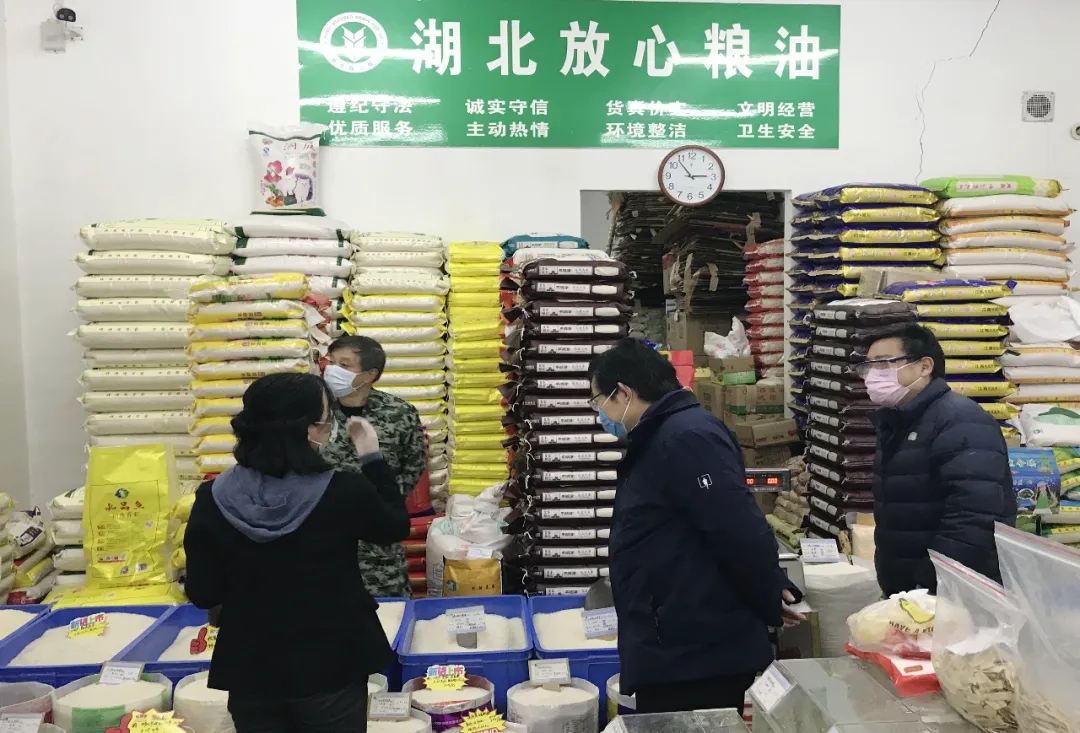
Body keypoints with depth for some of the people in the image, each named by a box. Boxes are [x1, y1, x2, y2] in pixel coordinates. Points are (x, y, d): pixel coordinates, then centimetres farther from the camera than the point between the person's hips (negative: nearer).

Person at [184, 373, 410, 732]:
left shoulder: (213, 499, -13)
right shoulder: (344, 492, -20)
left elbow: (202, 594, -5)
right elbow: (397, 526, 0)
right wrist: (372, 458, 6)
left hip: (250, 672, 2)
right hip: (331, 668, -2)